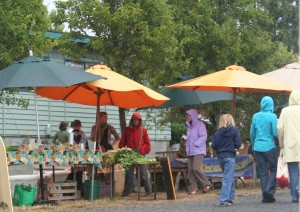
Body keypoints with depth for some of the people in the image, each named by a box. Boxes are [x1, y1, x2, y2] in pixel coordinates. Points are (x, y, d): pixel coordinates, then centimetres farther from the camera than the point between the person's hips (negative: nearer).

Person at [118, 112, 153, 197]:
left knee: (143, 174, -3)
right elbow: (122, 142, 11)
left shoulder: (143, 130, 4)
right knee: (129, 174, 4)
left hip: (140, 155, -2)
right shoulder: (127, 130, 9)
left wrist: (145, 151, -3)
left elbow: (147, 143, 6)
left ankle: (149, 191, 0)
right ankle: (126, 192, 8)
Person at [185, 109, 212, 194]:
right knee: (190, 170, 0)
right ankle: (193, 188, 2)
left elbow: (204, 137, -12)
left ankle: (207, 184, -4)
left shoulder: (200, 124, -3)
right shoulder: (189, 126, 20)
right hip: (190, 152, 8)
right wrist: (187, 145, 13)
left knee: (196, 168, -18)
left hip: (198, 151, -8)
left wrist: (195, 144, -15)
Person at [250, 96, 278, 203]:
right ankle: (269, 190, -13)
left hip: (258, 147, 4)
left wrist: (253, 146, 24)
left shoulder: (255, 116, 6)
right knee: (273, 170, 6)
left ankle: (265, 196, 4)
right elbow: (275, 133, -12)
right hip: (269, 147, -4)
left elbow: (252, 133, 12)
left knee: (263, 172, 7)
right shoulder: (272, 116, -9)